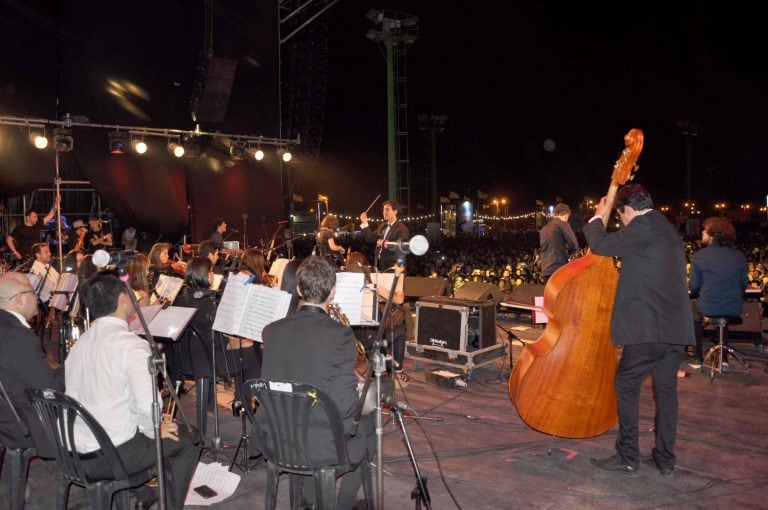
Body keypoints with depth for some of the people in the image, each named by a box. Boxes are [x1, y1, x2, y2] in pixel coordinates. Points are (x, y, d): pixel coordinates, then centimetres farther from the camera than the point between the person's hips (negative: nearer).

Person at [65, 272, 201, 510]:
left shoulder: (80, 343, 3)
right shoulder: (132, 345, -19)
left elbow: (74, 394, 11)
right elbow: (146, 406, -29)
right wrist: (155, 430, -7)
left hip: (75, 454, 8)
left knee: (141, 429, 31)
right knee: (187, 440, 11)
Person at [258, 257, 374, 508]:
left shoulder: (271, 331, -6)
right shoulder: (340, 334, -20)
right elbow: (345, 405, -23)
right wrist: (358, 389, 0)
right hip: (321, 444, -4)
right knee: (367, 424, 25)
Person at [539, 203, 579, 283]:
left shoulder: (544, 228, 19)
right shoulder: (562, 224, -3)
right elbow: (574, 245, -6)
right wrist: (567, 251, 14)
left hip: (545, 270, 7)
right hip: (559, 269, -7)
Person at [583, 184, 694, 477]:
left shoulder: (643, 225, -10)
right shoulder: (668, 230, 20)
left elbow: (601, 245, -12)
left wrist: (599, 218, 5)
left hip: (649, 327, -9)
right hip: (676, 327, 9)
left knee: (627, 384, 1)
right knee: (666, 389, 13)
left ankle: (627, 457, 5)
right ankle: (664, 459, 20)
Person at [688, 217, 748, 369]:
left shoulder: (699, 256, -9)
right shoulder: (739, 256, 2)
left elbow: (694, 288, -5)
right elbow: (744, 284, 10)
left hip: (708, 308, -3)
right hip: (735, 309, 3)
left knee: (692, 308, 30)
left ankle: (697, 359, 29)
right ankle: (723, 358, 33)